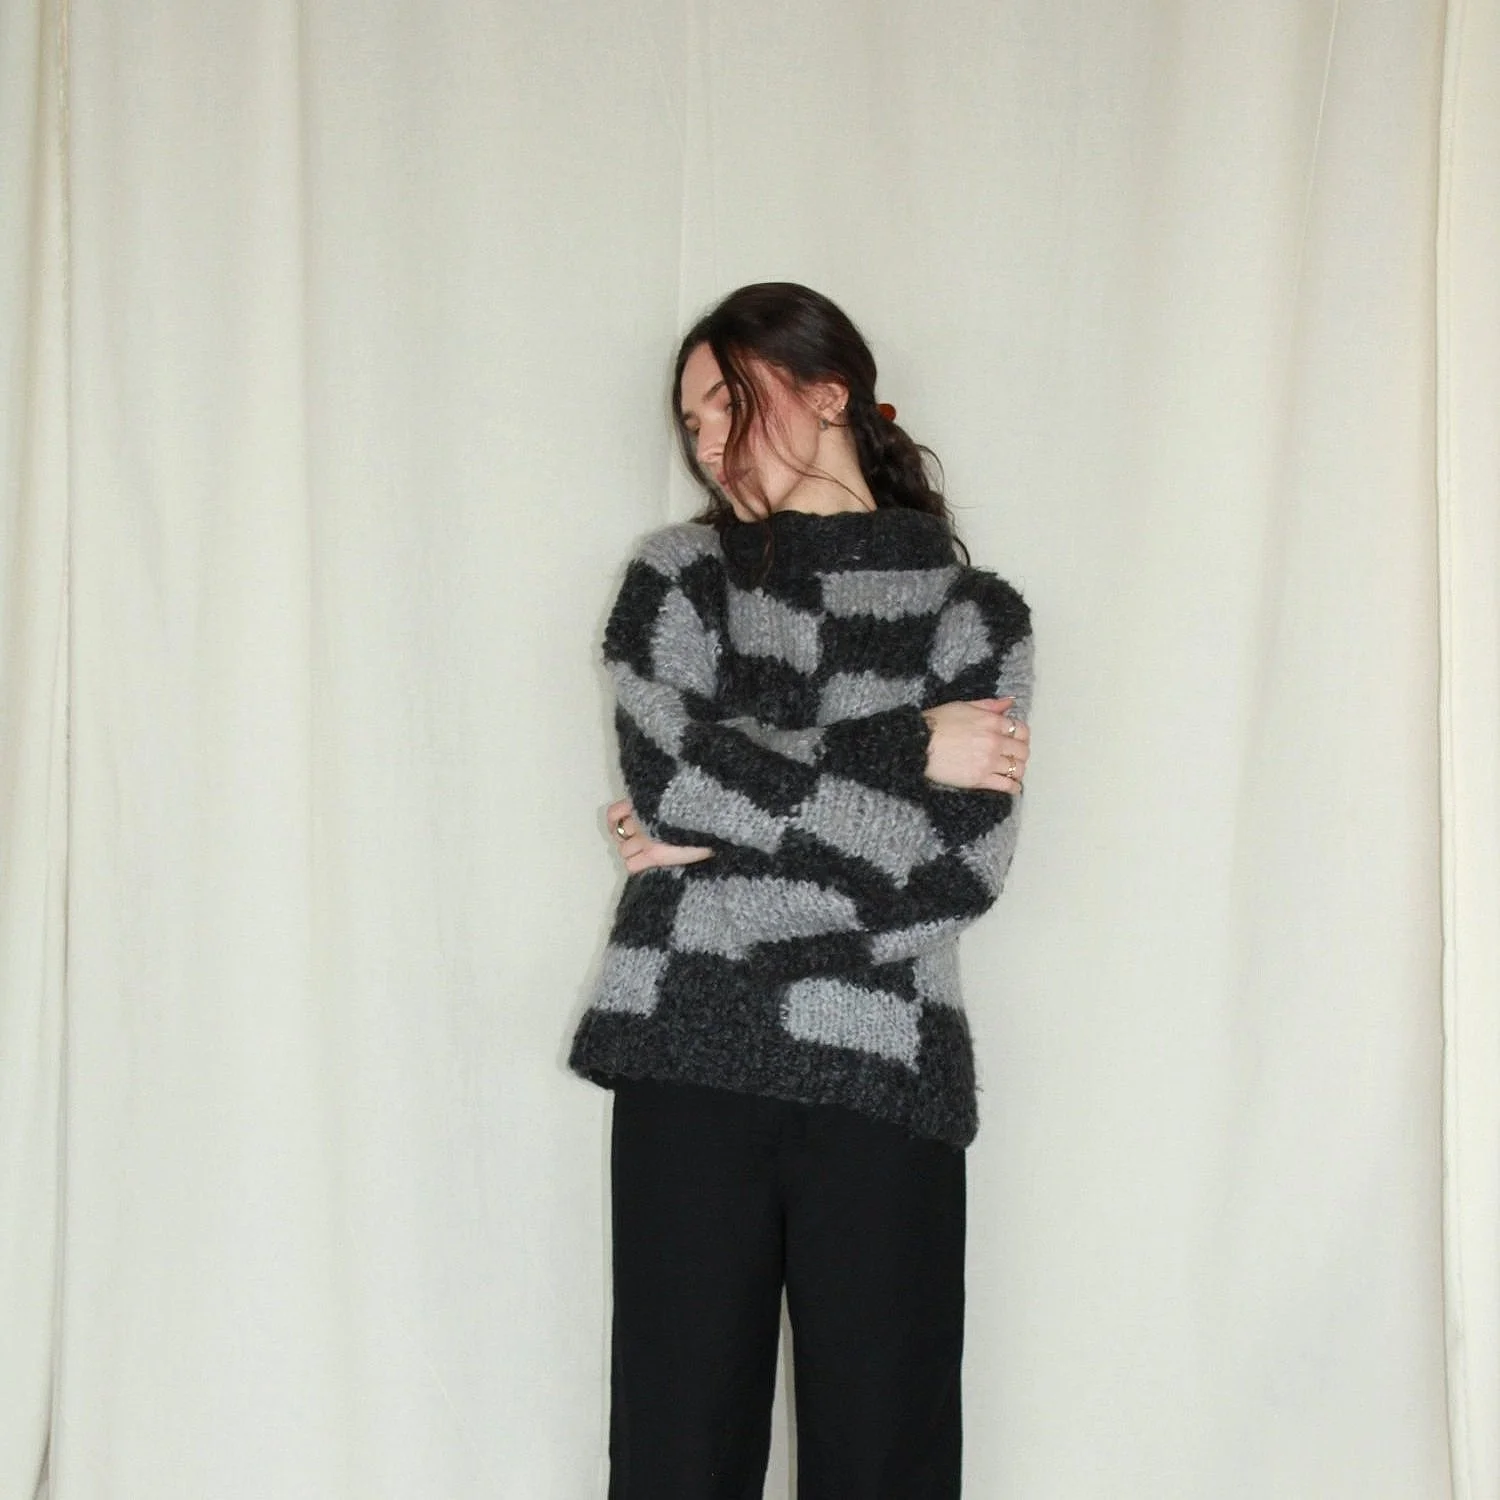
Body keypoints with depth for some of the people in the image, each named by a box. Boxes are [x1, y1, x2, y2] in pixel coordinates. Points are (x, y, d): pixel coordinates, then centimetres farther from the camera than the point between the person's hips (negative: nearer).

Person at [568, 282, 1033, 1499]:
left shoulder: (976, 614, 8)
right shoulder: (679, 575, 11)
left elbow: (964, 869, -5)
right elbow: (668, 767, -8)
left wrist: (724, 837, -6)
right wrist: (907, 752, -5)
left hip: (885, 1076, 0)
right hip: (689, 1065, 1)